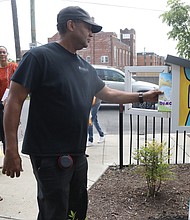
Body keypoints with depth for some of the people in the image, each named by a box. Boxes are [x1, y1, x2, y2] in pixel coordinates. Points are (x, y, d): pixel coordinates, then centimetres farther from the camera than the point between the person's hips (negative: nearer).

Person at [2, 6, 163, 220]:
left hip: (77, 154, 8)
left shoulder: (86, 67, 12)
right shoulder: (39, 56, -12)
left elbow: (108, 94, 24)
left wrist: (142, 96, 21)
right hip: (49, 156, -8)